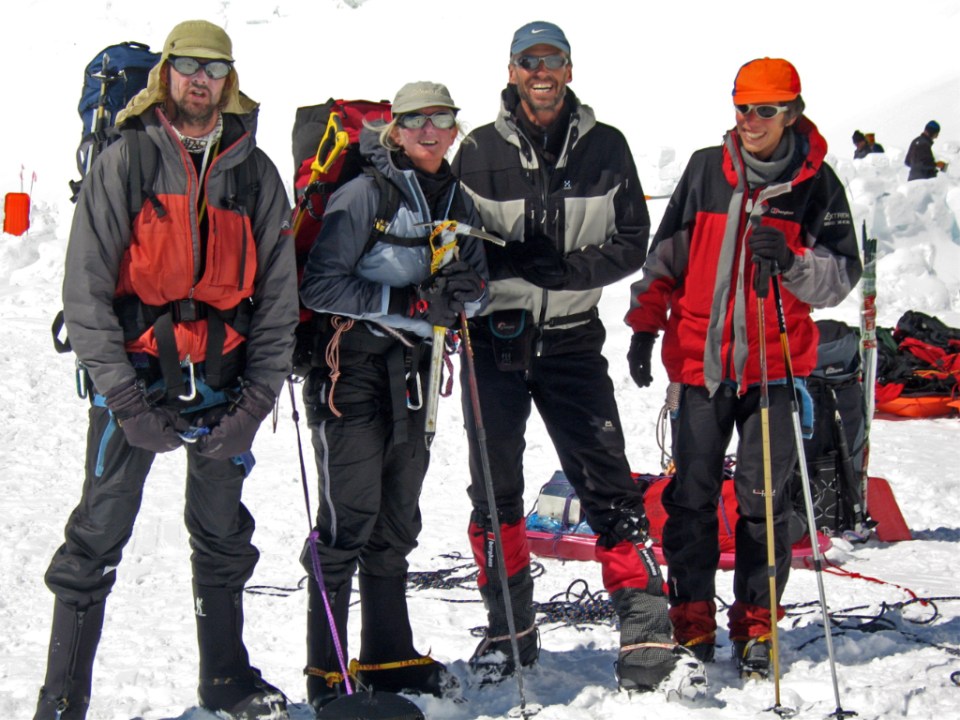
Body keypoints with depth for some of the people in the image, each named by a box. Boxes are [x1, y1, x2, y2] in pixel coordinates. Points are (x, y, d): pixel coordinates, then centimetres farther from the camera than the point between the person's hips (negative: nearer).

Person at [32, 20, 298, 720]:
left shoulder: (255, 171, 7)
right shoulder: (124, 162, -1)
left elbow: (278, 294, 7)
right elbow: (86, 290, -6)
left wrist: (256, 399, -3)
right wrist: (125, 399, -14)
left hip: (222, 384, 3)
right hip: (136, 377, -3)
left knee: (224, 540, 14)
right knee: (96, 543, -3)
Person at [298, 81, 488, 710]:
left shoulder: (458, 203, 11)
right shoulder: (365, 194, -8)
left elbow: (476, 288, 16)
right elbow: (320, 285, -14)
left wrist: (461, 293, -7)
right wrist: (403, 301, -21)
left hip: (411, 366, 7)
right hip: (351, 363, -6)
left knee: (398, 515, 12)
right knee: (350, 514, -9)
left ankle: (390, 656, 23)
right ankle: (326, 670, -2)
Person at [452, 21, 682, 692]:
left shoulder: (606, 147, 2)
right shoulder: (480, 151, 1)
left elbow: (633, 241, 2)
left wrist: (567, 268, -16)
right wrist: (507, 259, -17)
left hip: (571, 338, -1)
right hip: (495, 336, 1)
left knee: (607, 480, -7)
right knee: (495, 489, 7)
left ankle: (646, 621, -4)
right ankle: (510, 628, 21)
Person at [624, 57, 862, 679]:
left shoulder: (816, 182, -1)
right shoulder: (706, 169, 2)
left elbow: (843, 274, -3)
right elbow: (666, 255, 11)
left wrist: (791, 263, -21)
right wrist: (646, 324, 7)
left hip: (776, 364, -1)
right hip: (700, 356, 1)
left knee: (765, 500, 4)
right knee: (691, 495, 3)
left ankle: (757, 625, 16)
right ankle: (692, 622, 14)